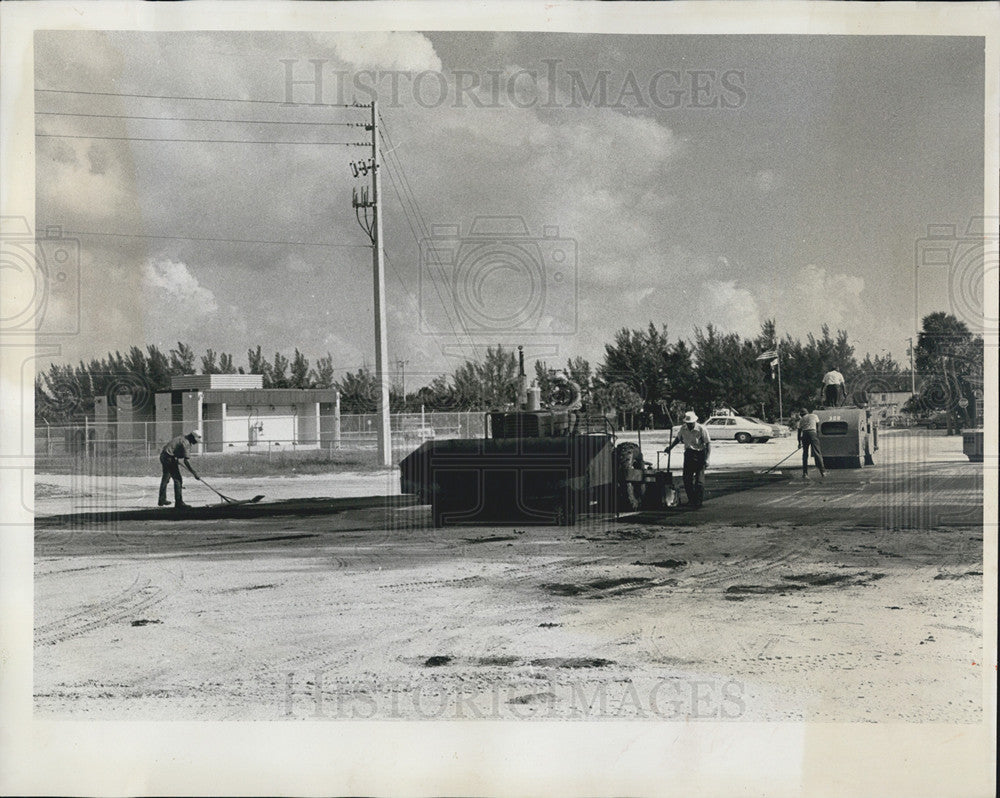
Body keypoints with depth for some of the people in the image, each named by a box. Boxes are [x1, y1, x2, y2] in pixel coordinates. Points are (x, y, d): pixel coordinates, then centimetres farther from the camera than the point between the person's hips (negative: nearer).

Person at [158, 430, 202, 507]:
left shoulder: (183, 438, 11)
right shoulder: (186, 443, -19)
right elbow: (186, 461, -25)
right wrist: (194, 474, -25)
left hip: (163, 456, 11)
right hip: (169, 458, -11)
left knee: (165, 478, 23)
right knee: (178, 479, -10)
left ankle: (162, 500, 36)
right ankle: (179, 502, -13)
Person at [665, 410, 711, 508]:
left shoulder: (701, 429, -13)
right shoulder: (683, 429, 2)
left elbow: (708, 444, -12)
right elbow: (677, 438, 21)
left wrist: (706, 459, -19)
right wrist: (670, 447, 9)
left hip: (699, 455, -5)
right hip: (688, 454, 5)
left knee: (699, 479, -4)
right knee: (687, 479, 6)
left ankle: (699, 501, 5)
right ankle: (691, 499, 20)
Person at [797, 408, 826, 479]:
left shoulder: (801, 420, 22)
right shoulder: (814, 416, 19)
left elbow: (799, 432, 22)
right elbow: (818, 427, 12)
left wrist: (799, 443, 27)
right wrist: (818, 436, 15)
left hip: (804, 434, 2)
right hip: (813, 433, -2)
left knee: (805, 454, 10)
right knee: (817, 452, -3)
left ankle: (805, 473, 6)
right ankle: (822, 471, -9)